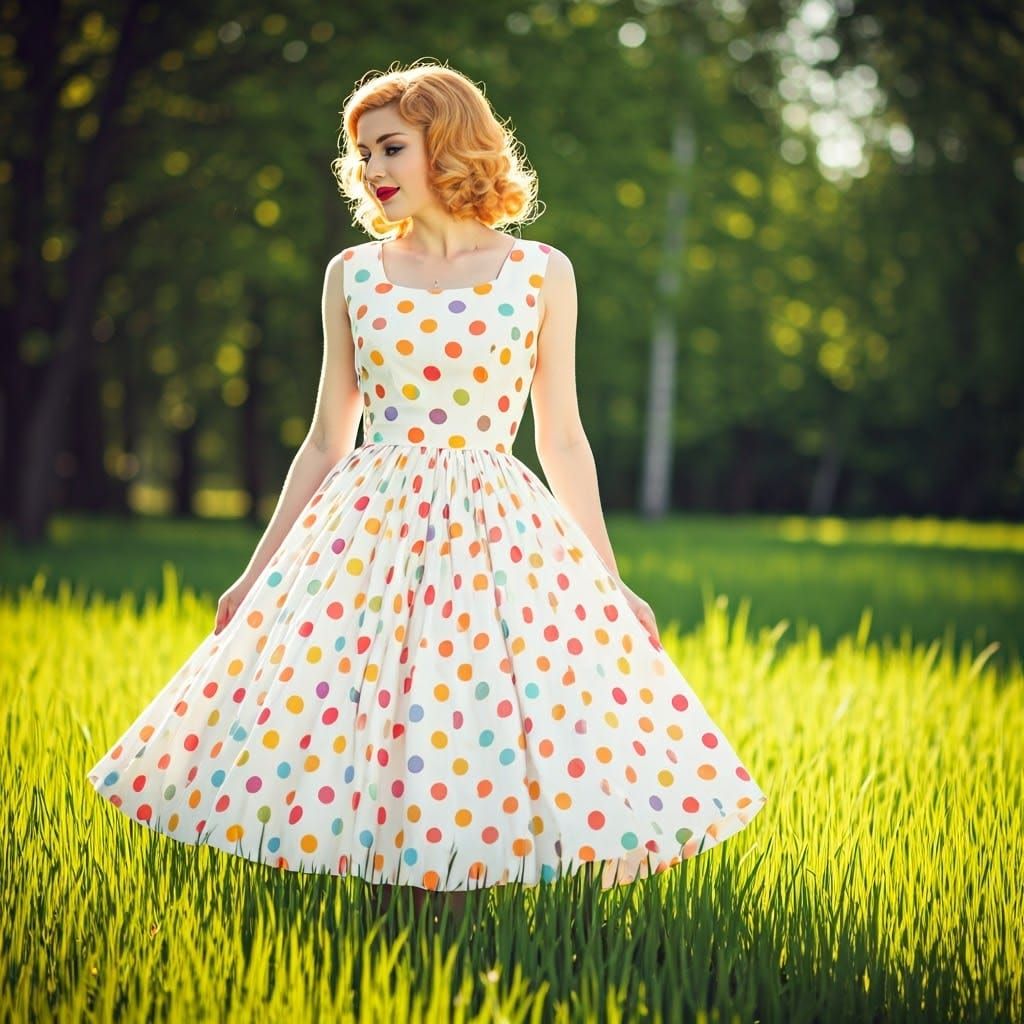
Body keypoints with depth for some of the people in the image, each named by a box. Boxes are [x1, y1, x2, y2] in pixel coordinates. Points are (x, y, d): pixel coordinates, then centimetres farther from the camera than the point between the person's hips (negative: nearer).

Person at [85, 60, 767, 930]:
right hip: (368, 531, 2)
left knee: (485, 735, -7)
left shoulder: (540, 272, 4)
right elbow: (327, 441, 12)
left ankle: (458, 904, 12)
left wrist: (611, 582, 5)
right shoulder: (352, 274, 8)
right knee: (357, 740, -1)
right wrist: (258, 573, 11)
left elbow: (563, 440, 7)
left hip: (501, 532, -1)